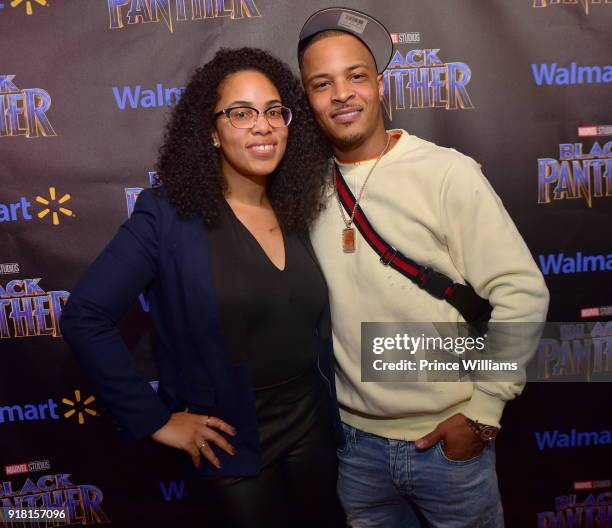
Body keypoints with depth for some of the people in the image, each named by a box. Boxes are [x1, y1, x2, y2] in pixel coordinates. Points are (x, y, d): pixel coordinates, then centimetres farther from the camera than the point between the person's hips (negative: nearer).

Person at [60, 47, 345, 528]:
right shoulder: (169, 214, -15)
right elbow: (85, 317, -16)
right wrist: (153, 419, -14)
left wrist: (331, 416, 6)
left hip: (312, 432, 5)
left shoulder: (296, 212, 1)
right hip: (232, 447, -5)